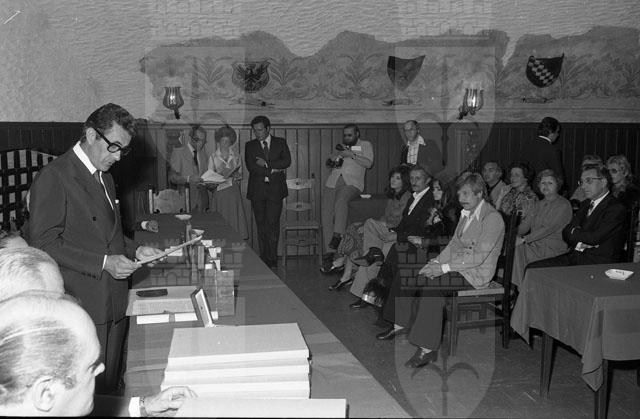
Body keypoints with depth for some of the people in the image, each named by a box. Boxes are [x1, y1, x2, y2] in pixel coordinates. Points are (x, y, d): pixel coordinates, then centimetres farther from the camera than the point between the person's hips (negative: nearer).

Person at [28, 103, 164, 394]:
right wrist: (103, 263, -21)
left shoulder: (105, 178, 15)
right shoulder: (54, 177, -13)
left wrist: (134, 250, 5)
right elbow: (43, 243, -18)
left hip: (114, 304, 8)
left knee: (109, 387, 15)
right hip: (83, 307, -8)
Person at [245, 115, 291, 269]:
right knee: (261, 225, 2)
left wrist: (266, 164, -9)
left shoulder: (281, 142, 10)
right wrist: (273, 170, -9)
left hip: (275, 189, -1)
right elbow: (251, 167, -3)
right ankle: (264, 260, 9)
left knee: (272, 224, -9)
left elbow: (287, 162, -4)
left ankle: (272, 260, -3)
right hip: (257, 190, 2)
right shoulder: (250, 145, 11)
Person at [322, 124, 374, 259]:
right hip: (332, 182, 5)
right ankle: (330, 250, -11)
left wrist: (351, 154, -9)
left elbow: (368, 163, -2)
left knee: (341, 200, -37)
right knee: (327, 213, -11)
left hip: (351, 183, -5)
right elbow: (328, 161, 30)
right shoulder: (341, 146, 30)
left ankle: (338, 234, -37)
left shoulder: (365, 145, 15)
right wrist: (333, 158, 7)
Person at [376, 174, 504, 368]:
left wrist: (444, 267, -24)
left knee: (432, 283, -34)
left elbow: (479, 257, -22)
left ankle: (428, 348, -29)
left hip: (476, 273, -9)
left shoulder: (493, 218, -16)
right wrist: (436, 262, -4)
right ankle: (401, 323, 13)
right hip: (457, 265, 9)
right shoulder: (466, 214, 13)